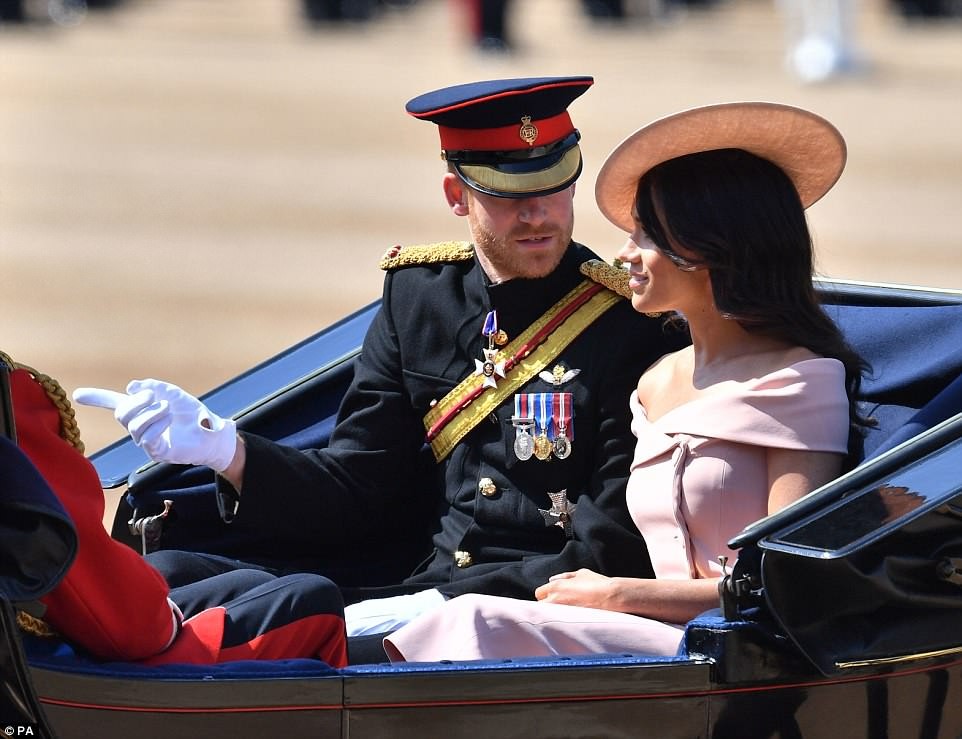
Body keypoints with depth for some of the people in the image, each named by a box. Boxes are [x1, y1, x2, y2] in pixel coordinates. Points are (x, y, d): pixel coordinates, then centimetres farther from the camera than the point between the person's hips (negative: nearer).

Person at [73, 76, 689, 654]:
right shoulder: (418, 295, 13)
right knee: (170, 576, -12)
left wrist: (440, 605, -22)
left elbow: (616, 552, -11)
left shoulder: (634, 322, -5)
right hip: (418, 587, 6)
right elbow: (356, 494, 11)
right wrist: (226, 450, -8)